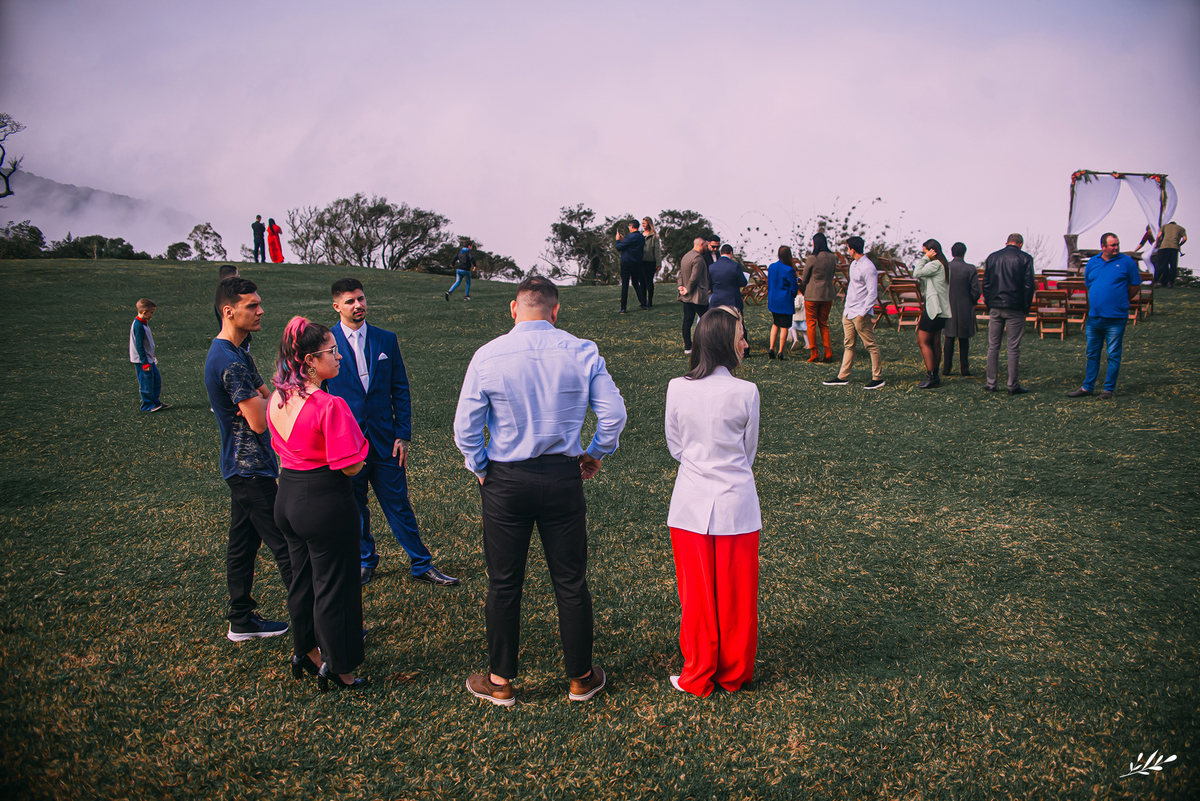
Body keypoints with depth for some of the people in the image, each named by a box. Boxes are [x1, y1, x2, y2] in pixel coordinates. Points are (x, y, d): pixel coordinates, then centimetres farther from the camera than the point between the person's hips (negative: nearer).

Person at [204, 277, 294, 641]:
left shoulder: (235, 353, 12)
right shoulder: (231, 361, -21)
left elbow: (264, 400, 14)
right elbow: (259, 421, -23)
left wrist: (262, 402, -8)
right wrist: (273, 400, -3)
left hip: (241, 466, 10)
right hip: (251, 468, -10)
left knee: (243, 543, 16)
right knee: (287, 546, -6)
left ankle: (242, 621, 26)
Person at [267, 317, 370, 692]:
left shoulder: (277, 399, 1)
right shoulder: (329, 405, -24)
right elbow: (351, 465, -22)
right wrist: (358, 441, -4)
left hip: (288, 496, 8)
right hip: (326, 502, -8)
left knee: (302, 577, 23)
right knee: (333, 584, 7)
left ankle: (305, 651, 40)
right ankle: (335, 668, 21)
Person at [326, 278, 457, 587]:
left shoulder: (386, 340, 3)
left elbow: (400, 390, 5)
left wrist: (403, 434, -1)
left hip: (384, 442, 1)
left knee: (399, 506, 6)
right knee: (354, 507, 14)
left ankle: (422, 565, 17)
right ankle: (365, 560, 34)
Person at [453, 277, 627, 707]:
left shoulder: (487, 356, -8)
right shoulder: (582, 352, -5)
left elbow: (466, 426, -6)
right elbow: (614, 413, -5)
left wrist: (481, 468, 10)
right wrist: (595, 454, 11)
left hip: (505, 480, -1)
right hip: (563, 477, 1)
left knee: (504, 583, 12)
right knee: (571, 582, 13)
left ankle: (500, 681, 26)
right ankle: (581, 678, 27)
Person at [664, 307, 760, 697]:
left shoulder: (677, 388, -8)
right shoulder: (745, 392, -13)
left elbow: (675, 447, 3)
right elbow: (749, 450, 1)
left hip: (691, 504, 1)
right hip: (736, 504, -1)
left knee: (697, 592, 13)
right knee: (736, 593, 14)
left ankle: (698, 676, 24)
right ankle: (734, 674, 29)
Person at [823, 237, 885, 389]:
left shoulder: (868, 268, -16)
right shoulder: (854, 264, 13)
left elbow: (872, 294, -17)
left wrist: (863, 313, -19)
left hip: (861, 314, -9)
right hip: (848, 312, 9)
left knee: (871, 345, -2)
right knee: (848, 344, 11)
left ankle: (878, 378, 3)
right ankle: (843, 377, 16)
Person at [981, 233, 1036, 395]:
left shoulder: (992, 257, 8)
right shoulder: (1025, 258, -2)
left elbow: (986, 284, 9)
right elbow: (1028, 286, -5)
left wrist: (989, 306, 14)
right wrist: (1026, 309, 3)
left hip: (995, 308, 3)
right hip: (1015, 309, -3)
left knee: (993, 346, 8)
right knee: (1013, 348, 0)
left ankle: (990, 383, 8)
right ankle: (1013, 385, 2)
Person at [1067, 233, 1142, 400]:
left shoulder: (1126, 261, -4)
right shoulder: (1092, 263, 7)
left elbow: (1136, 285, 2)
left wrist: (1120, 301, 7)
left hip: (1116, 318, -4)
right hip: (1094, 316, 4)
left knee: (1113, 355, 3)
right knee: (1092, 354, 12)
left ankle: (1109, 389, 11)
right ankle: (1087, 387, 20)